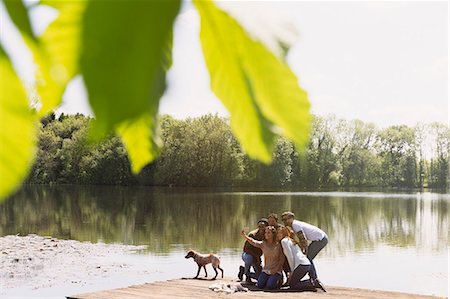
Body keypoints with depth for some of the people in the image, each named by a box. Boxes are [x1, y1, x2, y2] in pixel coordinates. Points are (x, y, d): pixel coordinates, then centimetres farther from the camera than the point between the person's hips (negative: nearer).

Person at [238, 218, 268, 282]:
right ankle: (246, 273, -14)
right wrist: (256, 256, -23)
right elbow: (247, 248, -21)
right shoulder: (252, 234, -23)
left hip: (257, 257, 5)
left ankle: (243, 269, 24)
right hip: (247, 254, -5)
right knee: (249, 257, -42)